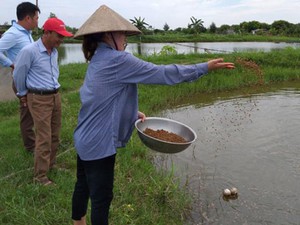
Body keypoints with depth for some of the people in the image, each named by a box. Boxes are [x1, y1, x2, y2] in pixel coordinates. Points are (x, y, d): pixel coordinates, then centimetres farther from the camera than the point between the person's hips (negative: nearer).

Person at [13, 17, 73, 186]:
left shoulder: (54, 51, 6)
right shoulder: (29, 51, -16)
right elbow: (18, 75, -5)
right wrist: (23, 94, 7)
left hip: (56, 96, 7)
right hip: (39, 99, -7)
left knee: (55, 135, 14)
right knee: (44, 138, -6)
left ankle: (51, 165, 31)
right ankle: (40, 175, 6)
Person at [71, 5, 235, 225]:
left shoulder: (99, 59, 8)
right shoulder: (117, 60, -21)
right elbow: (162, 73, -20)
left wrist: (133, 113, 6)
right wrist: (205, 67, -12)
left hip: (86, 139, 10)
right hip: (98, 143, -9)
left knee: (83, 187, 25)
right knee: (102, 198, 7)